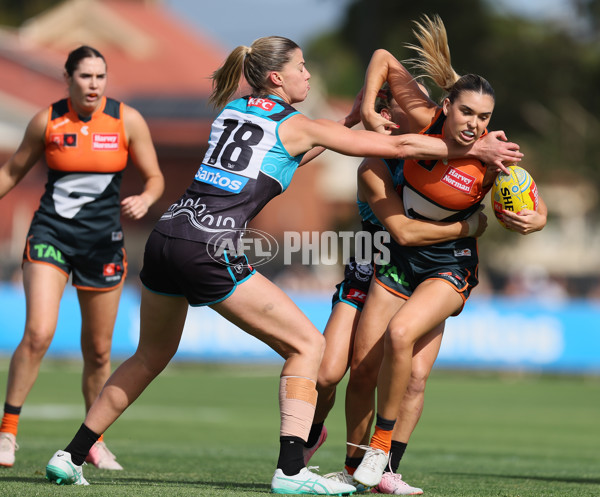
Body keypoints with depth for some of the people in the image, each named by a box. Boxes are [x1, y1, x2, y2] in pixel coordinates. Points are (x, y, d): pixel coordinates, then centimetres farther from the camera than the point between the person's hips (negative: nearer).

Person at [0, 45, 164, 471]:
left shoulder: (127, 120, -2)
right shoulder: (47, 120, -2)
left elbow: (155, 178, 3)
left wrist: (145, 199, -17)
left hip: (102, 240, 1)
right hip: (51, 232, -1)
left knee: (98, 351, 8)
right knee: (38, 333, -20)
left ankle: (95, 441, 25)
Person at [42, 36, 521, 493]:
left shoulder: (230, 109, 21)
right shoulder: (300, 126, 5)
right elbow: (398, 146, 7)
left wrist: (351, 121, 36)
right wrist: (474, 149, 15)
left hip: (166, 235, 7)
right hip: (209, 248, -7)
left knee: (151, 356, 25)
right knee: (307, 344, 4)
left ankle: (71, 456, 22)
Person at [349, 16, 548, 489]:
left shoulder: (492, 159, -20)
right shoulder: (426, 121, -16)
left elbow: (537, 209, -8)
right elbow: (383, 58, -5)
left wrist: (533, 221, -30)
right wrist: (367, 109, -12)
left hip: (450, 267, -3)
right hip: (399, 257, 3)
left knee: (400, 334, -30)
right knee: (362, 368, 0)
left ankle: (381, 448, -13)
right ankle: (356, 466, 20)